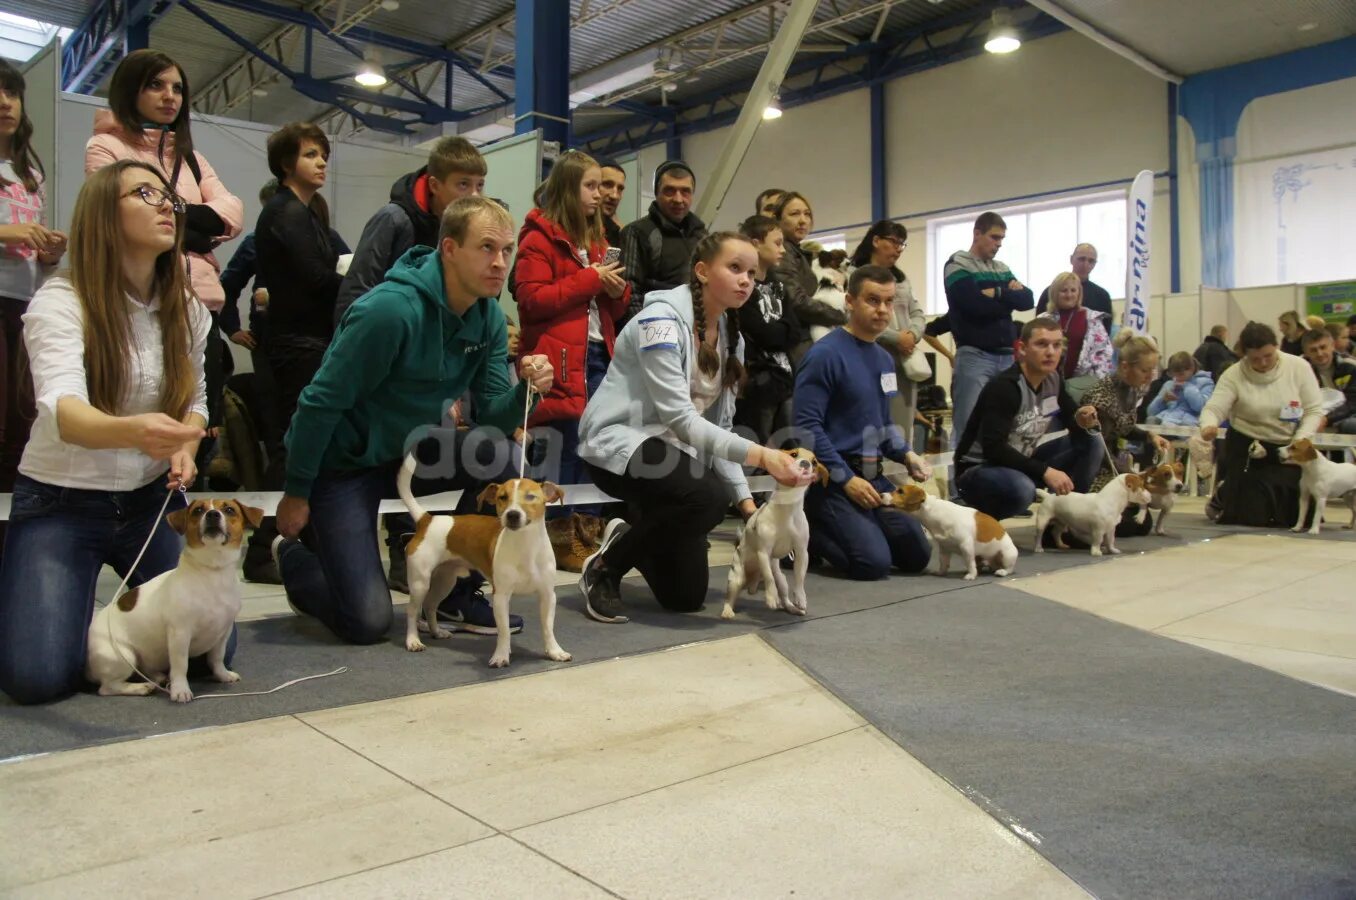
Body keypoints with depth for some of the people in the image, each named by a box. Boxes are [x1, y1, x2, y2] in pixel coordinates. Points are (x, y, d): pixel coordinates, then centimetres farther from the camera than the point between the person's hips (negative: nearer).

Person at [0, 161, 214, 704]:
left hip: (151, 501, 4)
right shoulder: (59, 301, -17)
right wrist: (133, 431, -56)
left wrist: (185, 446, -9)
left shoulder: (187, 310, 0)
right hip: (59, 502, -4)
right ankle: (70, 609, 19)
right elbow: (63, 410, -34)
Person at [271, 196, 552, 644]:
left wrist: (526, 388, -28)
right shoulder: (391, 309, -28)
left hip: (408, 451, 7)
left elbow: (493, 415, -6)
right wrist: (296, 494, -15)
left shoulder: (488, 316, -5)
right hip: (342, 461, -6)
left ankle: (459, 595, 0)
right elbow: (321, 401, -22)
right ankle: (294, 555, 22)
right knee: (368, 622, -12)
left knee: (499, 461, -20)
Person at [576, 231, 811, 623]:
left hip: (673, 448, 8)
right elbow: (679, 417, -27)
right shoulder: (661, 320, -20)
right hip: (619, 441, -7)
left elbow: (719, 424, 6)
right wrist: (759, 455, -34)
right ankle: (604, 566, -12)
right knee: (709, 496, -36)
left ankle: (631, 535, 36)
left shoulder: (731, 336, 5)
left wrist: (745, 498, -4)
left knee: (686, 596, 5)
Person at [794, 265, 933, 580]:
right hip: (830, 479, -8)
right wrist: (846, 479, -20)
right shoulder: (825, 354, -15)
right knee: (874, 562, -19)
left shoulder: (885, 358, 12)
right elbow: (807, 426, -20)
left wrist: (907, 455, 3)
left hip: (874, 475, 8)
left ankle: (845, 529, 21)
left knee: (917, 555, 6)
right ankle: (805, 532, 5)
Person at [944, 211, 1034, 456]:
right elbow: (976, 304, -16)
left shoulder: (1002, 269, 19)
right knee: (968, 425, -9)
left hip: (1007, 356, 7)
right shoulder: (958, 265, -1)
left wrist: (997, 293, -9)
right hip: (974, 355, -7)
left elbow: (1027, 300, 6)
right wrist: (1009, 297, 0)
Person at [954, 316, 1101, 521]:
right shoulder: (1004, 387, -24)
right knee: (1021, 489, -39)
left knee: (1090, 445, -2)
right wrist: (1044, 471, -32)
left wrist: (1080, 421, -12)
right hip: (978, 469, -8)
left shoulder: (1054, 379, -1)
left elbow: (1069, 417, 13)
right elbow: (993, 448, -31)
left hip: (1020, 463, 8)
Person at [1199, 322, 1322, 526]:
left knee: (1298, 514, 2)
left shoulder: (1299, 367, -8)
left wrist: (1300, 440, -21)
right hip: (1246, 450, -2)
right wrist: (1208, 426, -44)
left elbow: (1314, 410, -5)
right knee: (1251, 516, -6)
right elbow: (1213, 409, -20)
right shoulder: (1234, 375, -12)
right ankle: (1222, 495, 27)